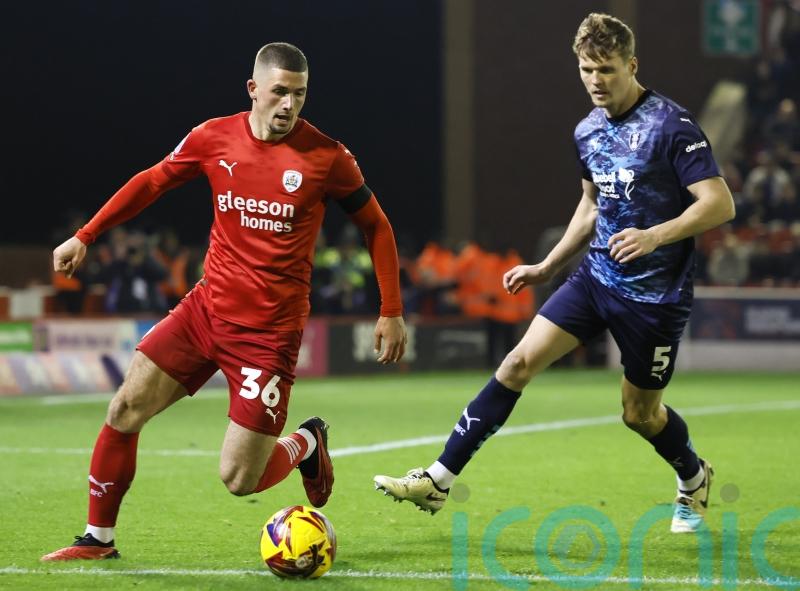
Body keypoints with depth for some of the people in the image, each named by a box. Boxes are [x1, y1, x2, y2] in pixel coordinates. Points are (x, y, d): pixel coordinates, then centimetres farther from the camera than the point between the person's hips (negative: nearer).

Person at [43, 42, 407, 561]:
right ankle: (99, 539, 11)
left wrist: (392, 313, 0)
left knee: (240, 480, -7)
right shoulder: (215, 138, -1)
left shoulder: (328, 157, -10)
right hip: (208, 307, 4)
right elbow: (151, 182, 14)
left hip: (269, 332, -4)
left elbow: (377, 226, 2)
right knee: (125, 409, -6)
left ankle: (307, 444, 27)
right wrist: (85, 236, 12)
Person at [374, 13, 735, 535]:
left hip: (655, 293, -6)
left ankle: (695, 480, 39)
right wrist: (546, 268, 21)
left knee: (640, 413, 6)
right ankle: (438, 481, -7)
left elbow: (720, 203, -20)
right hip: (596, 276, 6)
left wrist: (656, 235, -33)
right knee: (520, 361, -7)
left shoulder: (671, 126, -16)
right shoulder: (588, 132, 7)